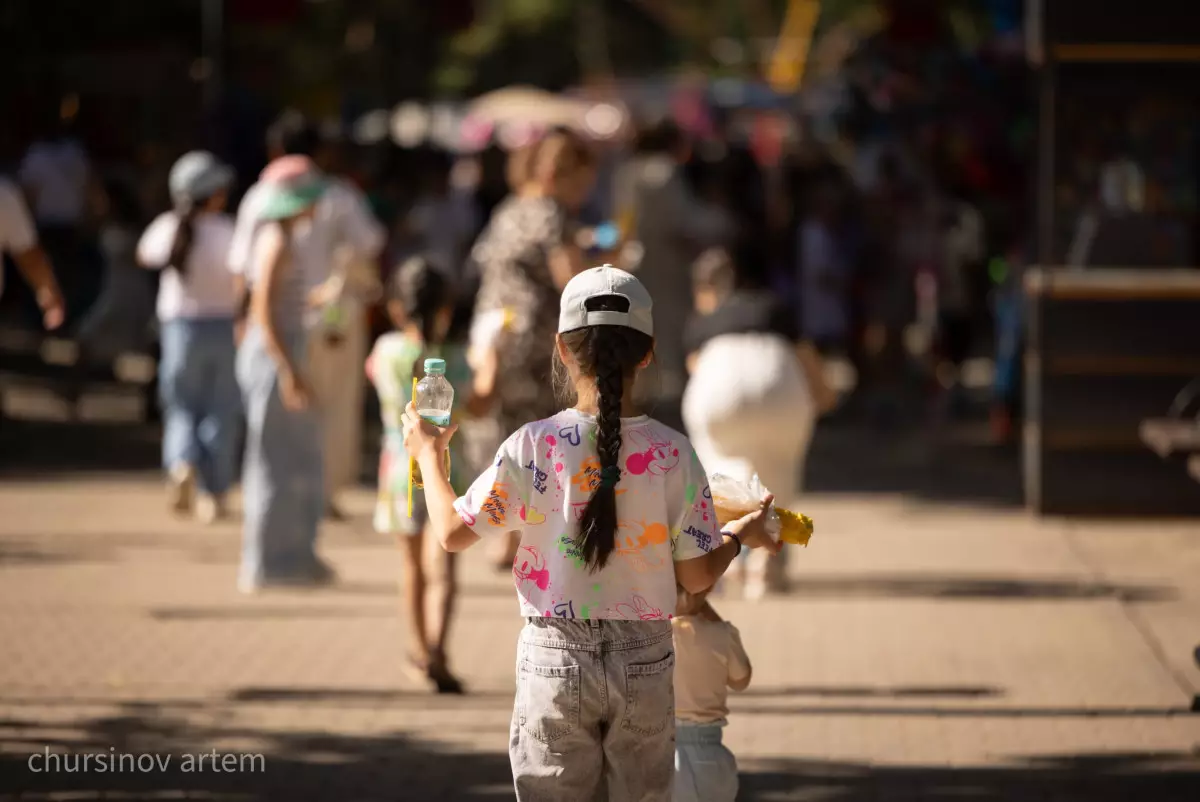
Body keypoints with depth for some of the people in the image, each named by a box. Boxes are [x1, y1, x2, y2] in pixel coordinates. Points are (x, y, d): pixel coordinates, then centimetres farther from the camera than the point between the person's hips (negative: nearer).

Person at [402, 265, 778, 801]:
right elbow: (697, 576, -3)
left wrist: (429, 455, 12)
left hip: (555, 658, -1)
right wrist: (740, 535, 18)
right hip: (644, 661, 1)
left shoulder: (533, 447, -11)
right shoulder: (672, 454, -8)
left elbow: (452, 532, -4)